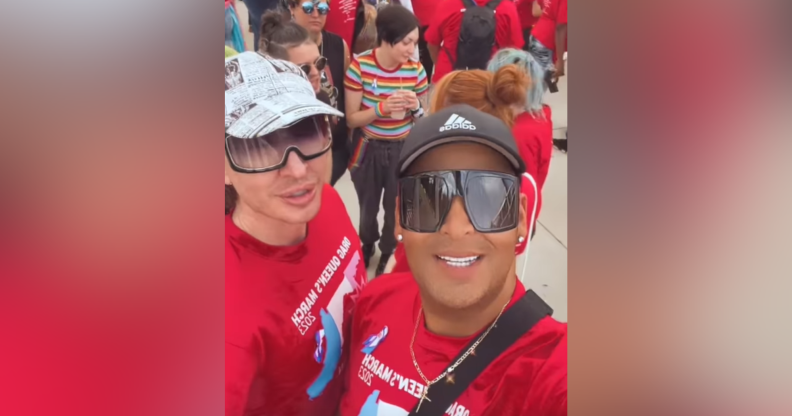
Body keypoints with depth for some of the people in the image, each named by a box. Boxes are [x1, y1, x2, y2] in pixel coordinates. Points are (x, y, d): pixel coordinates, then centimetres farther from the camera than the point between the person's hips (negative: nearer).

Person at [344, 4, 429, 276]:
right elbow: (352, 119, -13)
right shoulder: (360, 66, -19)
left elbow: (425, 120, 0)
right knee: (367, 208, 21)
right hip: (368, 149, -1)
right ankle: (367, 245, 53)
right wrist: (381, 109, -31)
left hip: (403, 150, 1)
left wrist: (416, 107, -24)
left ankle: (388, 253, 45)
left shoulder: (416, 70, -12)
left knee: (396, 209, 15)